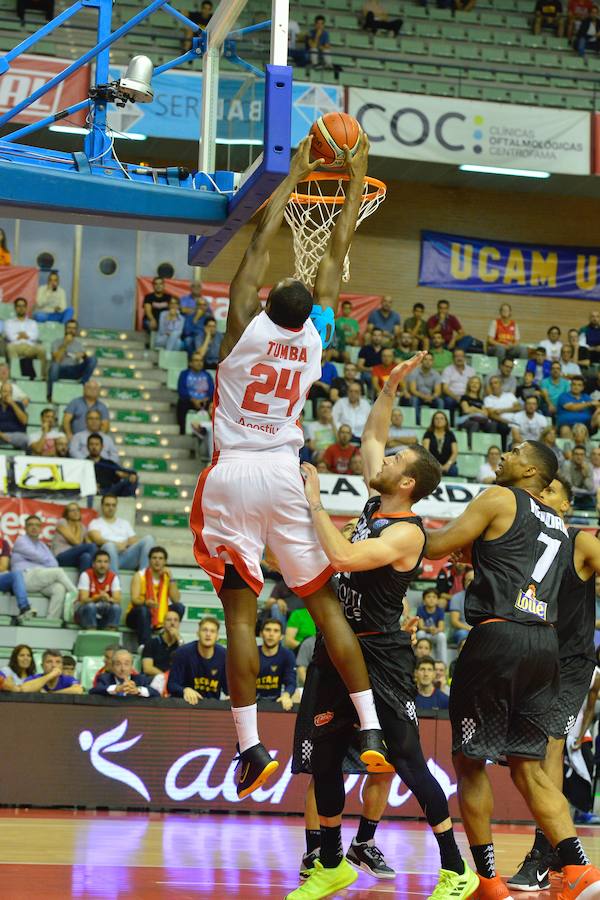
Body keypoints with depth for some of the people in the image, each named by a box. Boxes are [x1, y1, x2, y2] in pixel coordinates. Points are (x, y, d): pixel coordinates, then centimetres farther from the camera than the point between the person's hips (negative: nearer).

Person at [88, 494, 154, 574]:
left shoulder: (124, 523, 32)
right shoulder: (95, 523, 20)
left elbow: (134, 540, 20)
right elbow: (97, 540, 0)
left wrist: (126, 543, -4)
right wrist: (116, 545, -17)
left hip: (127, 555, 4)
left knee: (148, 539, -22)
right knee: (109, 546, -41)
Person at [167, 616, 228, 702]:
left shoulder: (224, 655, -1)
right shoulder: (182, 653, -8)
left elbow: (228, 686, 7)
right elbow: (171, 685, -11)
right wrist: (185, 690, -32)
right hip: (185, 703, -2)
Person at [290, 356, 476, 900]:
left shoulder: (407, 532, -18)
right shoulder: (377, 504, 6)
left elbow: (342, 556, -32)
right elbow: (371, 437, 20)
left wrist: (314, 502, -22)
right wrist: (390, 387, 10)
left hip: (380, 656, -9)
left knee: (407, 761, -7)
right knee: (323, 759, 11)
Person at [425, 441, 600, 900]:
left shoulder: (500, 499, 0)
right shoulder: (560, 526, 22)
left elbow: (436, 547, -2)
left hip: (498, 637, -7)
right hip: (545, 642, 7)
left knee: (471, 760, 4)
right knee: (527, 766, 11)